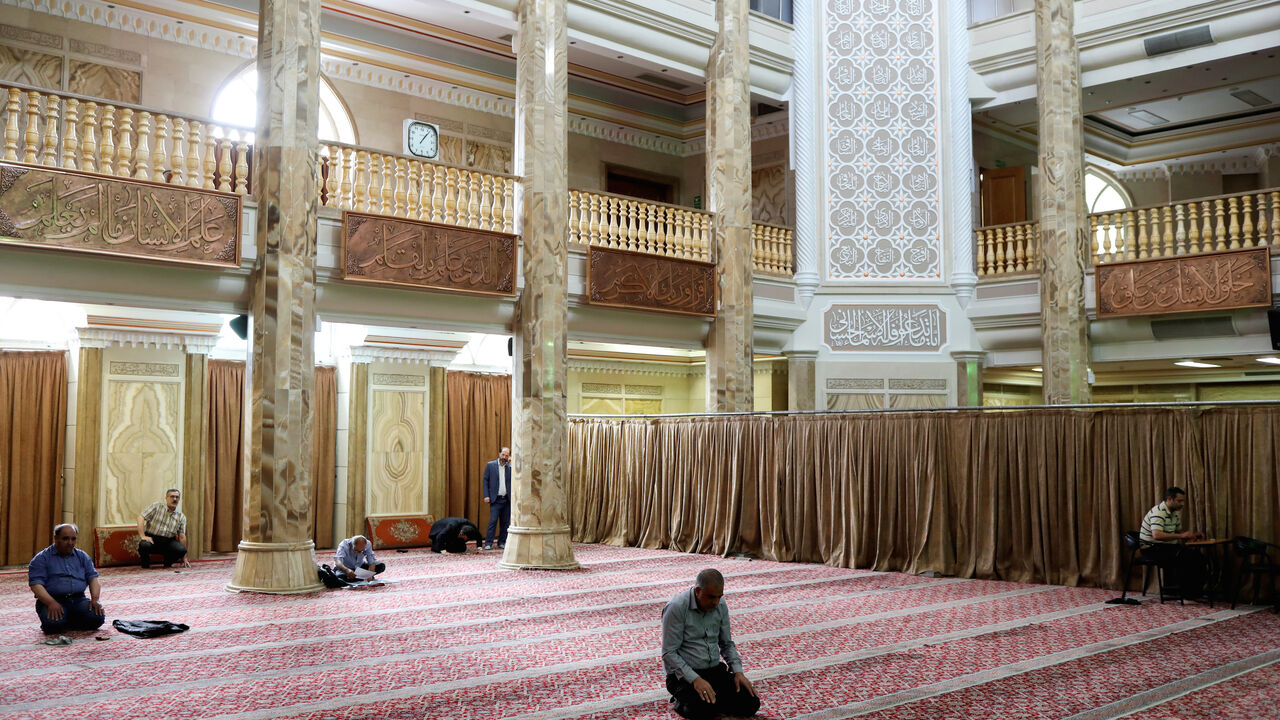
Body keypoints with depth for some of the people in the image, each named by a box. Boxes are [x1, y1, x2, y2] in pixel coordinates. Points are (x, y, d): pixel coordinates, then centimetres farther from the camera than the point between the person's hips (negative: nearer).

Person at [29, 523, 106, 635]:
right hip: (51, 600, -4)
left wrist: (95, 599, -8)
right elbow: (36, 584, -8)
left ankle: (67, 624, 3)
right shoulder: (42, 558, 3)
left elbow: (93, 578, 12)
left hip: (78, 600, 4)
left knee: (97, 617, -24)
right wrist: (51, 603, -24)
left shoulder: (82, 556, 18)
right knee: (53, 623, -36)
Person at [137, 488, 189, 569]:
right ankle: (146, 564, -2)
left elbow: (182, 537, 5)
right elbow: (141, 518, -8)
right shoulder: (156, 506, -1)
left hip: (168, 541, 2)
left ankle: (168, 563, 7)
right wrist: (142, 536, -21)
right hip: (151, 538, -2)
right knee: (144, 545, -36)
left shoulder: (181, 517, 6)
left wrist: (184, 559, 2)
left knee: (181, 549, -27)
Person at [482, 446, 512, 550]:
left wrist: (511, 465, -8)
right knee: (493, 521, -9)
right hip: (496, 499, -3)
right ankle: (488, 543, -6)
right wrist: (486, 495, -8)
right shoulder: (490, 465, 3)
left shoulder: (510, 466, 9)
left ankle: (502, 542, 15)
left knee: (505, 522, 6)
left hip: (507, 499, 3)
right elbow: (485, 481, 2)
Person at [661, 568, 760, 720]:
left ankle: (711, 700, 9)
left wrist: (738, 671, -2)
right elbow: (669, 653, -18)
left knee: (751, 704, -13)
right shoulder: (676, 608, -17)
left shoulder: (721, 606, 3)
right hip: (683, 675, -6)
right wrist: (695, 679, -26)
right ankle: (681, 702, 1)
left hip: (715, 669, 6)